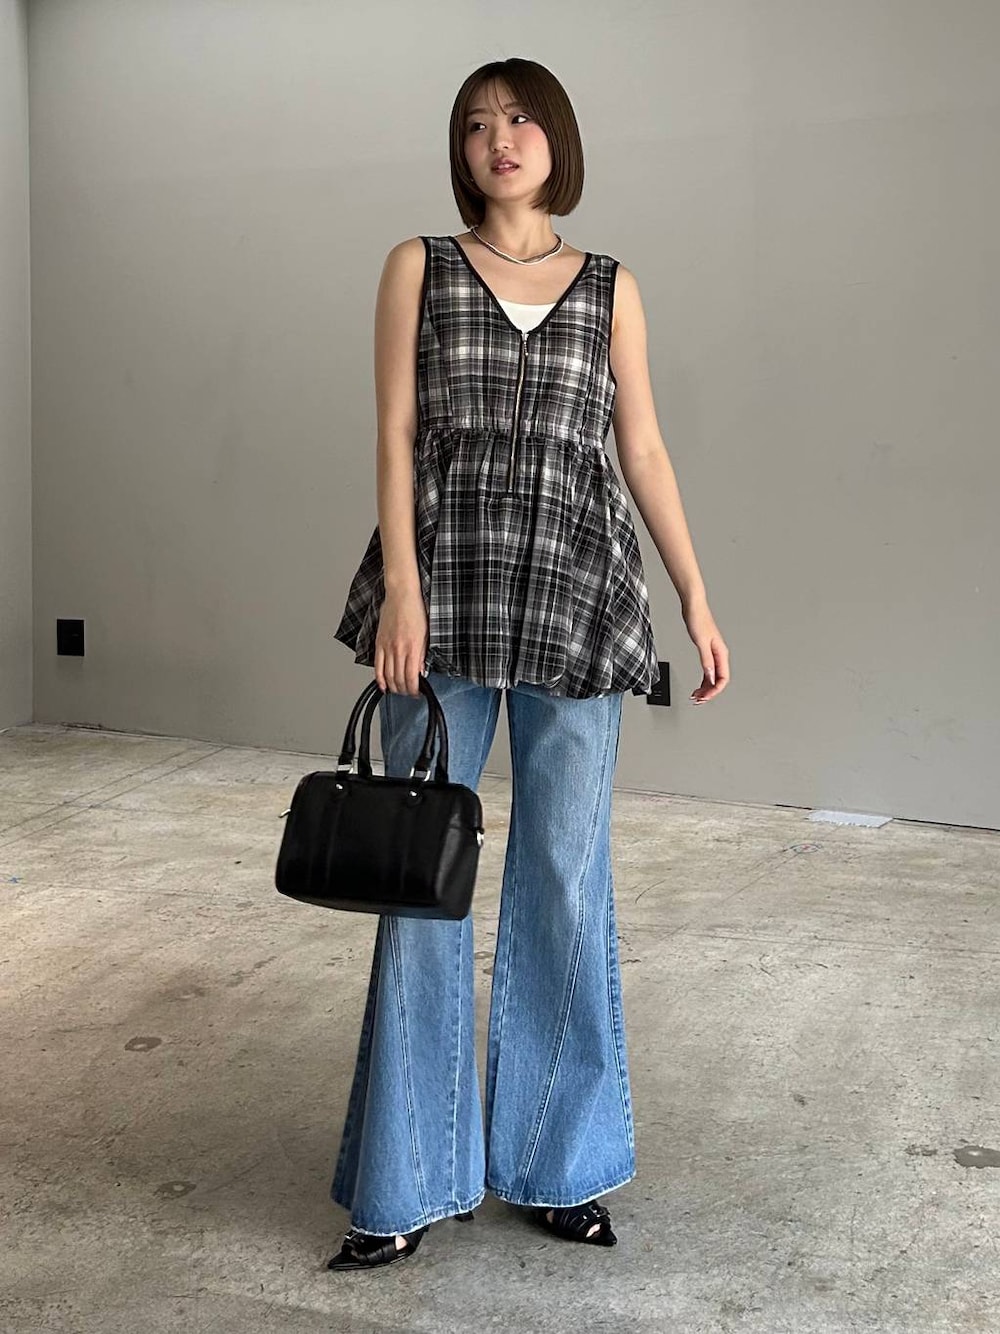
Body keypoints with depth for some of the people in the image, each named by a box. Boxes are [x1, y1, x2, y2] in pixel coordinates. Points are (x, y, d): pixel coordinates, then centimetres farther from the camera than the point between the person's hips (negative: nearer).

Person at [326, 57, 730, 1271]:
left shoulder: (611, 287, 12)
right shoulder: (419, 266, 8)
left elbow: (643, 450, 10)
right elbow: (396, 434, 1)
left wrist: (697, 597, 4)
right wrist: (401, 585, -11)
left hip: (577, 596, 2)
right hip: (444, 590, -1)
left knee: (566, 879, 5)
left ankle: (556, 1161, 20)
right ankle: (408, 1182, 13)